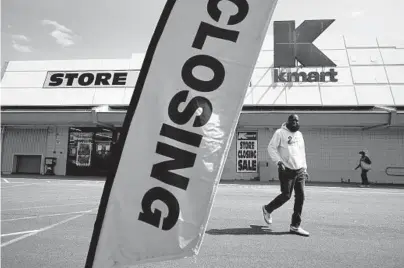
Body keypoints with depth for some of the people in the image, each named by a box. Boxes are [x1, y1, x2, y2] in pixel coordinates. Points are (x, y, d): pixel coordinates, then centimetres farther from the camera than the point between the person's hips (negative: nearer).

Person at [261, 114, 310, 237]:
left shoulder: (299, 134, 18)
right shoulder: (280, 133, -2)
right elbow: (271, 147, -7)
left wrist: (305, 169, 21)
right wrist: (278, 161, -21)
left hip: (300, 171, 6)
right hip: (286, 170, -6)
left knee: (300, 197, 2)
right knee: (286, 195, -4)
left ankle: (295, 226, 11)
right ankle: (267, 209, 23)